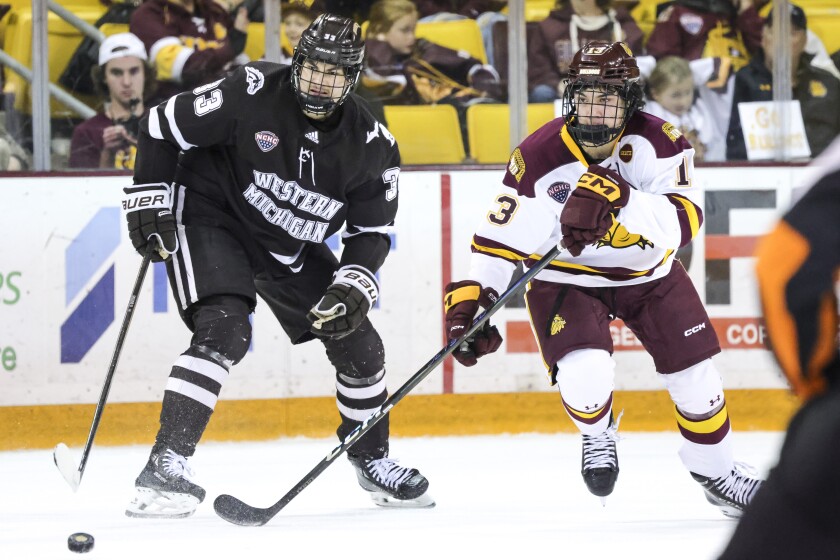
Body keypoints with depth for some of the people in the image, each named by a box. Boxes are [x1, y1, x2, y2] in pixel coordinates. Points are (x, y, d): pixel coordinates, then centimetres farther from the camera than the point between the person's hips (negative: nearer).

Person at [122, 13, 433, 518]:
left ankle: (373, 460, 31)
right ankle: (165, 466, -29)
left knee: (357, 341, 6)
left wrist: (354, 285, -20)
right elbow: (163, 128, -14)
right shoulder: (252, 94, -24)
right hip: (212, 220, -5)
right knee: (224, 331, -28)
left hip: (292, 247, 5)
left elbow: (371, 231, -3)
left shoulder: (371, 146, -12)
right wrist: (150, 199, -16)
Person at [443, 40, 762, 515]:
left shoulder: (658, 142, -20)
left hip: (649, 272, 2)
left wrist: (620, 197, -46)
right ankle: (598, 435, 12)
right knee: (585, 373, -25)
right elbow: (501, 236, -16)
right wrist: (470, 299, -24)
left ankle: (715, 470, 31)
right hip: (567, 277, -2)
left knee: (695, 372, 3)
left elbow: (683, 222, -32)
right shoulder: (539, 156, -22)